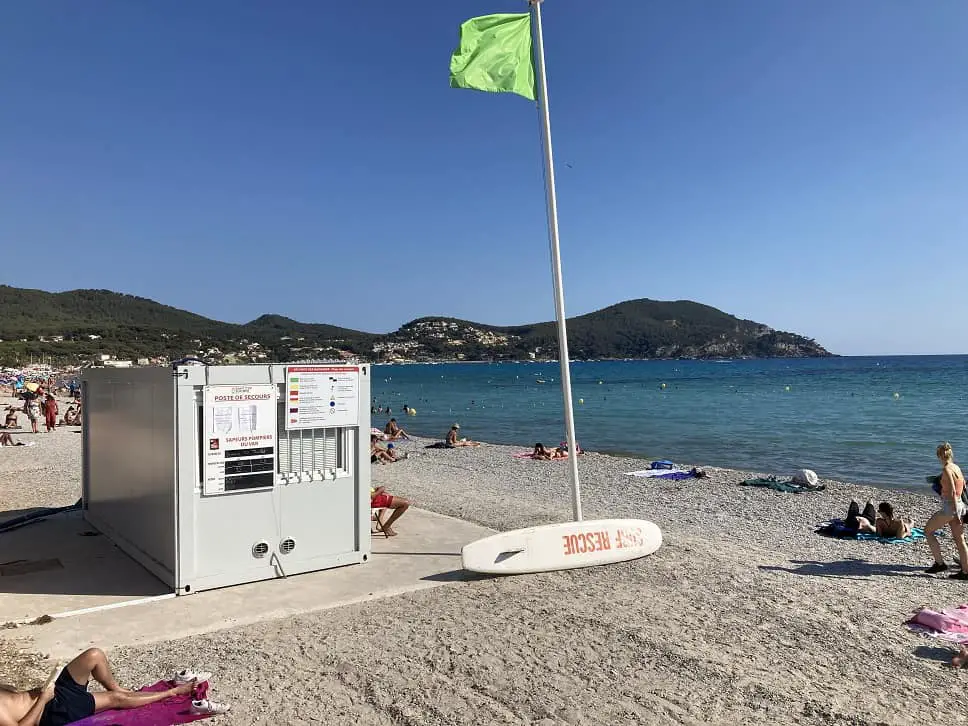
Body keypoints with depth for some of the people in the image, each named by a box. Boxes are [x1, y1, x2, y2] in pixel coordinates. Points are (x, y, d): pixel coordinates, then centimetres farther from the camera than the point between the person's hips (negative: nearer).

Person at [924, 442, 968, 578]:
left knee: (928, 531, 6)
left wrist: (956, 515, -21)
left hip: (949, 506, -8)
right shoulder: (957, 468, 10)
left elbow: (953, 493, -20)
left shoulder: (946, 470, -15)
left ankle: (939, 563, 5)